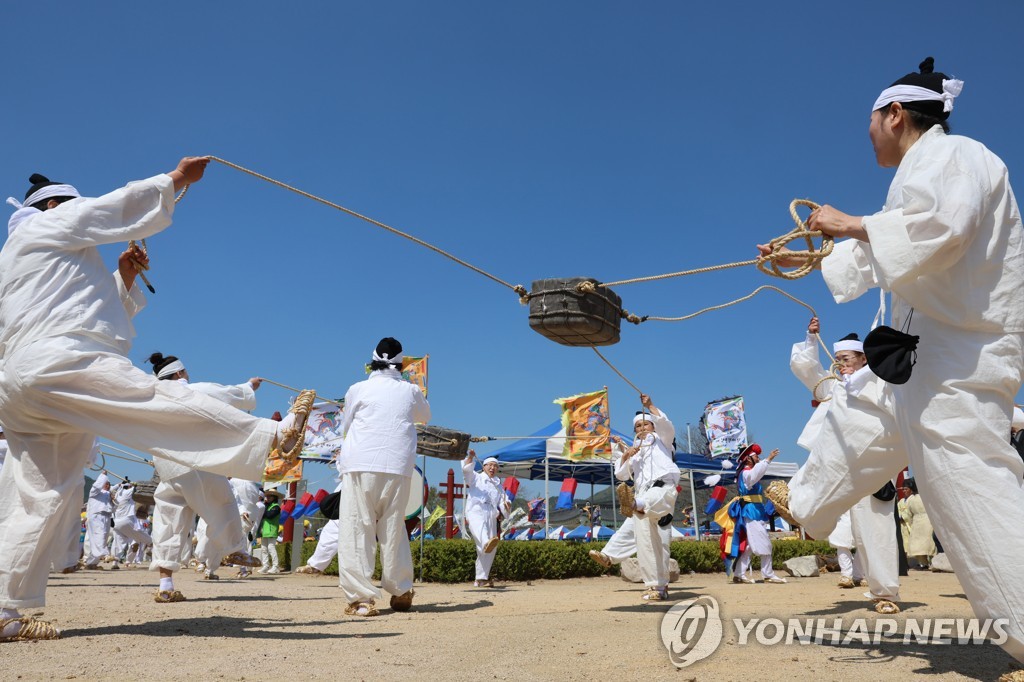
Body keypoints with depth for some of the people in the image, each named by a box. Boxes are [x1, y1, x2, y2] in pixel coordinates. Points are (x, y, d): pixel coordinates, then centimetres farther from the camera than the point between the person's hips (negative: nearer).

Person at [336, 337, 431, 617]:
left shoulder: (359, 389, 4)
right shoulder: (410, 391, 10)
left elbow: (344, 428, 15)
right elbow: (425, 416, 29)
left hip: (361, 465, -2)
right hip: (398, 468, 3)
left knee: (356, 530, 0)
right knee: (394, 531, 14)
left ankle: (361, 598, -5)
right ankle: (401, 592, 21)